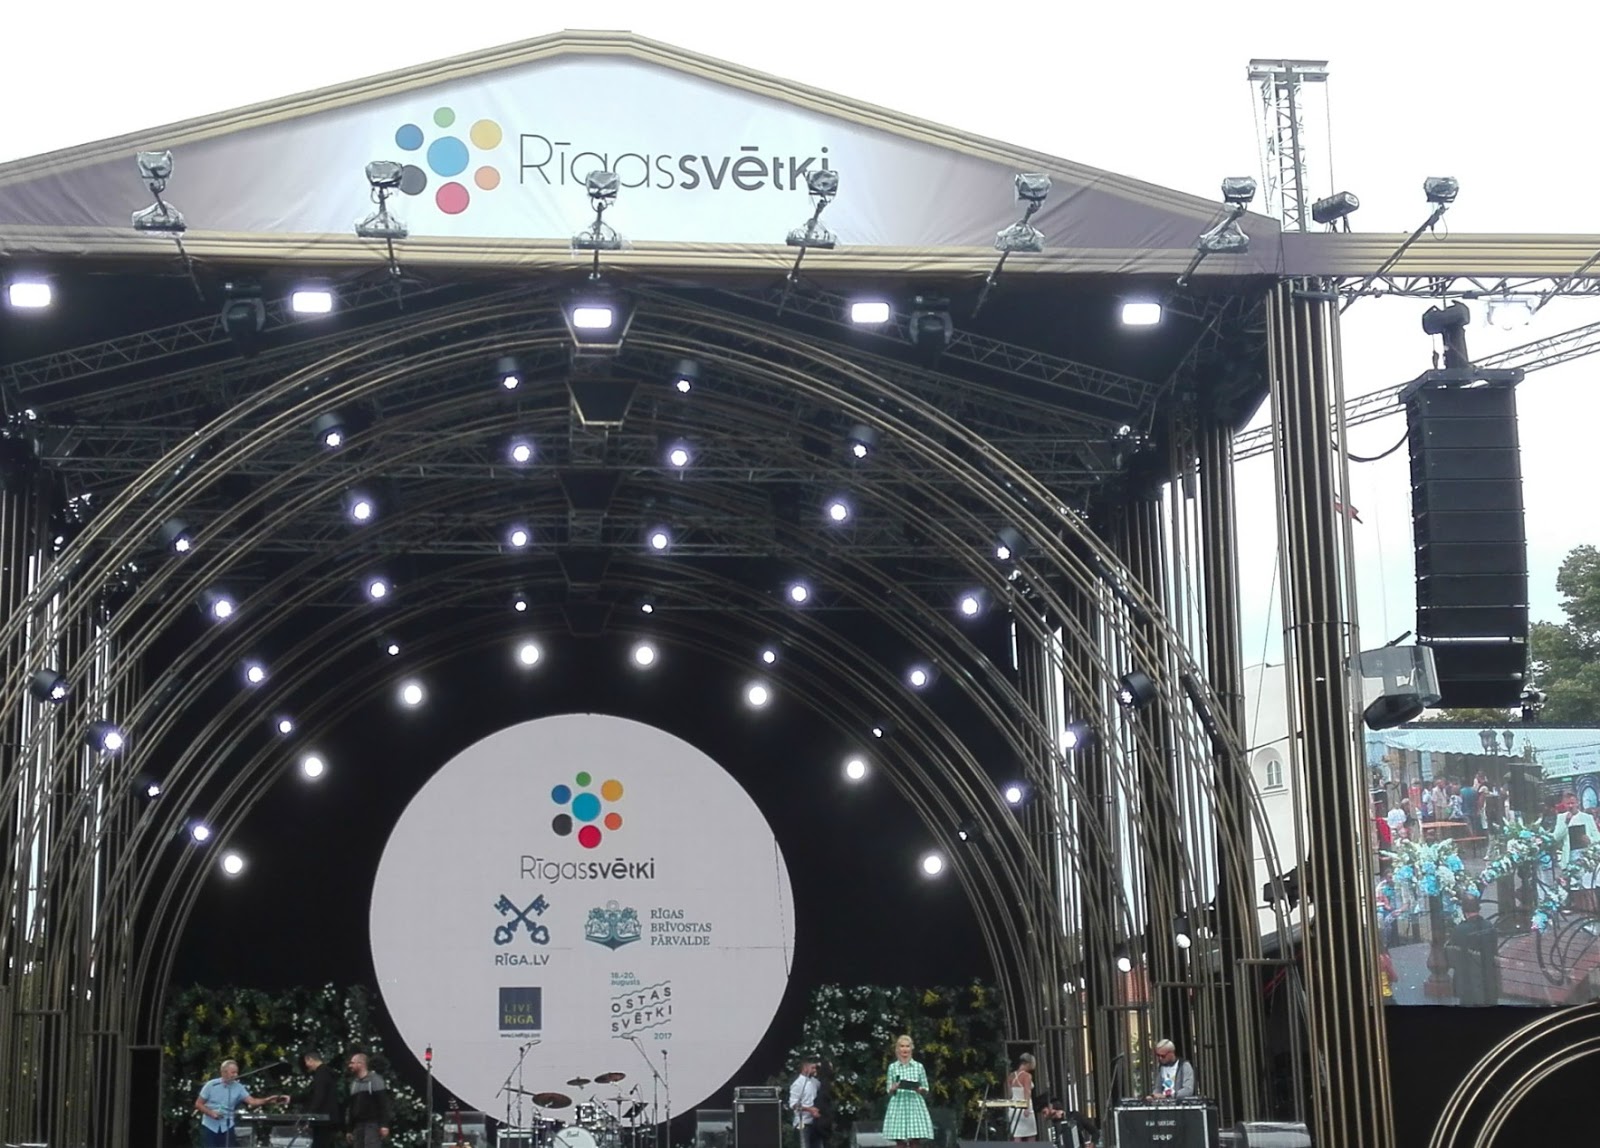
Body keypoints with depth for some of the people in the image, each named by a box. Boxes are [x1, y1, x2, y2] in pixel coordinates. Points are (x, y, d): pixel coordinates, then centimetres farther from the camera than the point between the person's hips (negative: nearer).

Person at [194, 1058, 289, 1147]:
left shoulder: (238, 1087, -3)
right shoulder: (211, 1085, -8)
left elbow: (252, 1101, -13)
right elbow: (198, 1104, -3)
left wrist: (267, 1100, -31)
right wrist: (211, 1113, -19)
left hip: (226, 1127, 2)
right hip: (209, 1126, -1)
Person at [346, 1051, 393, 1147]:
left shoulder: (375, 1080, -5)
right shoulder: (354, 1083, 19)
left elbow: (384, 1103, -11)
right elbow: (350, 1107, 23)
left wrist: (384, 1125, -18)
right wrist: (350, 1129, 19)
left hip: (373, 1125, -8)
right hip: (358, 1125, 8)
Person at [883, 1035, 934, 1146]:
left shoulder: (919, 1067, 6)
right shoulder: (893, 1067, 6)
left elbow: (926, 1088, 10)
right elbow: (889, 1091, 8)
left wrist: (921, 1089, -12)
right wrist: (893, 1088, -14)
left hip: (915, 1104, 0)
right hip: (898, 1104, 0)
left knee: (915, 1141, -4)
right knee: (900, 1141, -2)